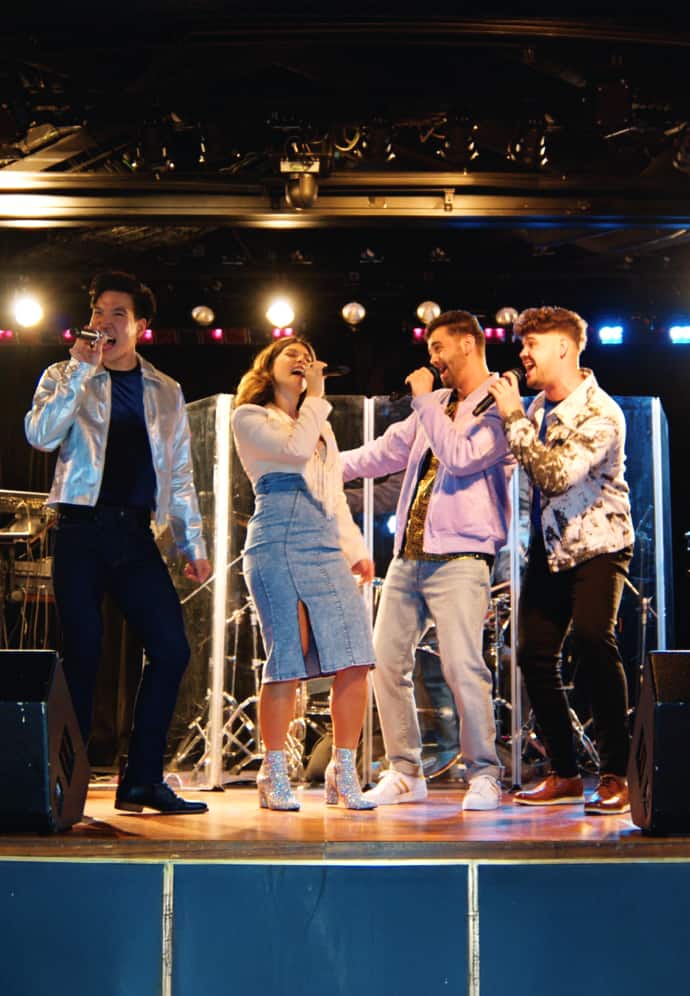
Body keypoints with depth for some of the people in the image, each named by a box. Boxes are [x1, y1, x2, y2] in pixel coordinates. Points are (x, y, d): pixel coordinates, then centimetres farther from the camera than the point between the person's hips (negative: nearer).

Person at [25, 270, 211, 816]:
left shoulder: (166, 392, 16)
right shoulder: (67, 377, 8)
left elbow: (180, 473, 16)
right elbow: (41, 434, -12)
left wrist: (194, 544, 8)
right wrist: (82, 371, -13)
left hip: (135, 534, 3)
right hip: (82, 529, -3)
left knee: (172, 648, -5)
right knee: (83, 653, -8)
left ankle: (142, 781, 5)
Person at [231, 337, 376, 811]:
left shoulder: (321, 426, 30)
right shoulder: (249, 418, 9)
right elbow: (296, 450, -9)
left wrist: (356, 548, 17)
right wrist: (316, 397, 3)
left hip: (327, 546, 6)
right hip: (278, 543, -6)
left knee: (355, 660, -6)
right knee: (288, 662, -9)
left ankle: (343, 775, 4)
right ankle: (274, 776, 4)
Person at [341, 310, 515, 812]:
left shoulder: (499, 409, -4)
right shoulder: (437, 404, 20)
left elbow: (460, 457, -19)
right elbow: (386, 450, 24)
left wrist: (424, 400, -10)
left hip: (459, 558, -8)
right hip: (409, 557, 8)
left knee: (463, 666, -14)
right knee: (387, 661, 5)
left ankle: (485, 775, 1)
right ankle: (405, 773, 15)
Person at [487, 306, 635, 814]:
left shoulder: (600, 415, -17)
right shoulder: (539, 406, 7)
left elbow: (556, 475, -29)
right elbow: (521, 463, 23)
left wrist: (515, 418, -23)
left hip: (598, 544, -7)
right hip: (549, 545, 8)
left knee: (593, 638, -26)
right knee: (535, 653, 0)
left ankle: (615, 776, -17)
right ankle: (564, 773, 13)